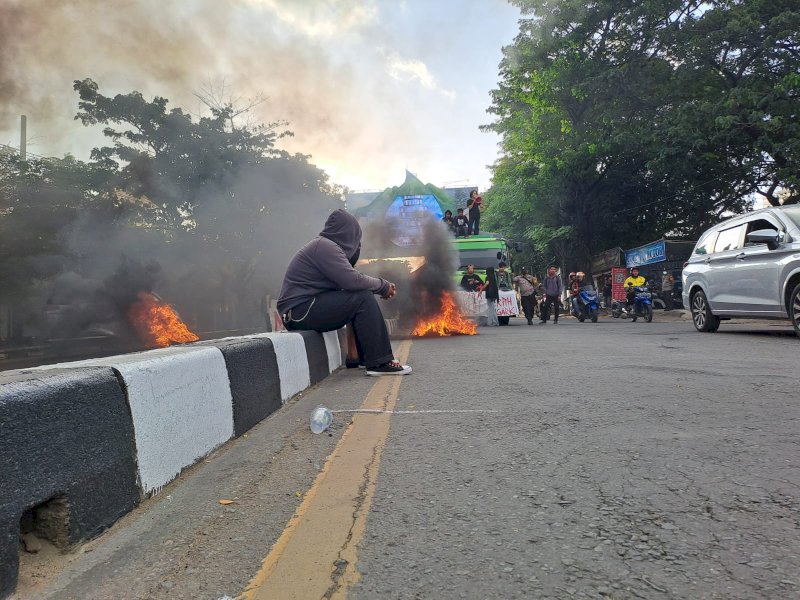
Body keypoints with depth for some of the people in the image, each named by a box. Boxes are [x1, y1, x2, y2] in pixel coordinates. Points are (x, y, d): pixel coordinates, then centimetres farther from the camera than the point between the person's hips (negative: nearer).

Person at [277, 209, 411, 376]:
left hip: (306, 308, 10)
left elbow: (349, 278, 13)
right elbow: (353, 280, -21)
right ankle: (379, 363, -16)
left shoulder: (325, 244, 17)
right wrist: (382, 286, -7)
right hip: (301, 311, -10)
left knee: (363, 296, 12)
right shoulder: (325, 246, -14)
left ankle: (366, 357, 12)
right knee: (363, 298, -17)